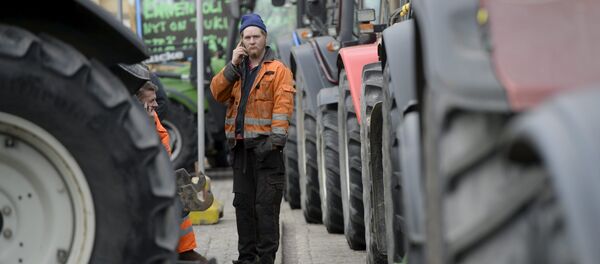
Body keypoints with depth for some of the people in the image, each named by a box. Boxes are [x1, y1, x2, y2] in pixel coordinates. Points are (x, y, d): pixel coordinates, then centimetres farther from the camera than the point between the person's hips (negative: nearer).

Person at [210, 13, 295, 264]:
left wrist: (277, 137, -21)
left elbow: (283, 104, -11)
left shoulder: (278, 70, -1)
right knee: (243, 203, 11)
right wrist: (232, 65, -4)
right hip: (241, 146, 6)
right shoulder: (236, 71, 17)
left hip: (265, 145, -6)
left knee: (266, 204, -6)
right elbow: (217, 93, 5)